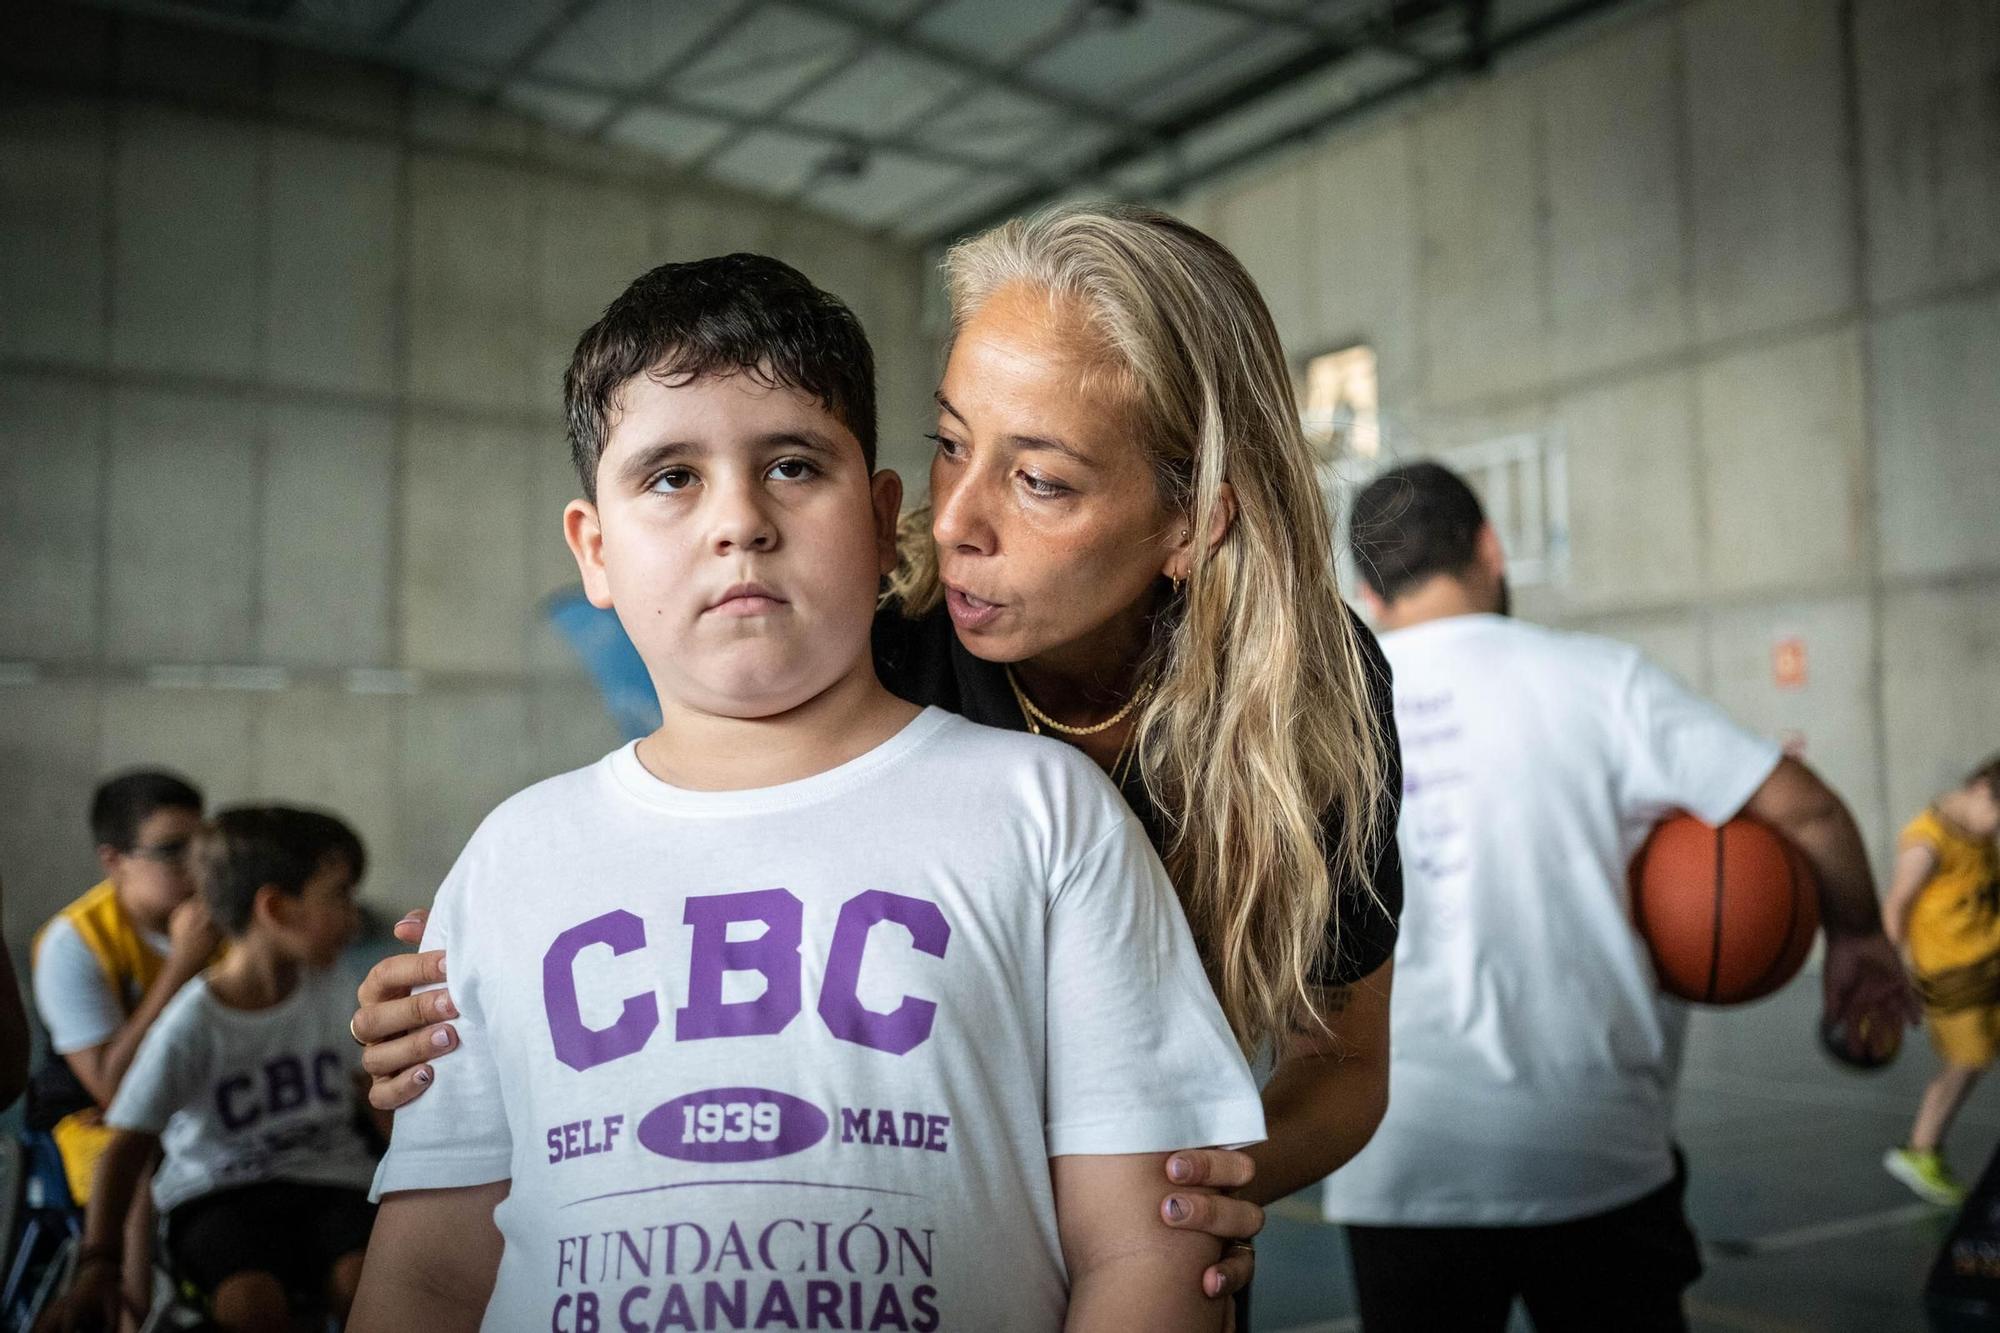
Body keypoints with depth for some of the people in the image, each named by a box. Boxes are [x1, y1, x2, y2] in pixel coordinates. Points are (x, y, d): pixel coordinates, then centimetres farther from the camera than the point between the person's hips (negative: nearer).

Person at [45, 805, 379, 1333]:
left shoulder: (327, 989, 2)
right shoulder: (194, 1022, -12)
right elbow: (129, 1145, -9)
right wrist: (98, 1260, -12)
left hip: (327, 1177, 3)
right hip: (219, 1188, -3)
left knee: (367, 1283, -28)